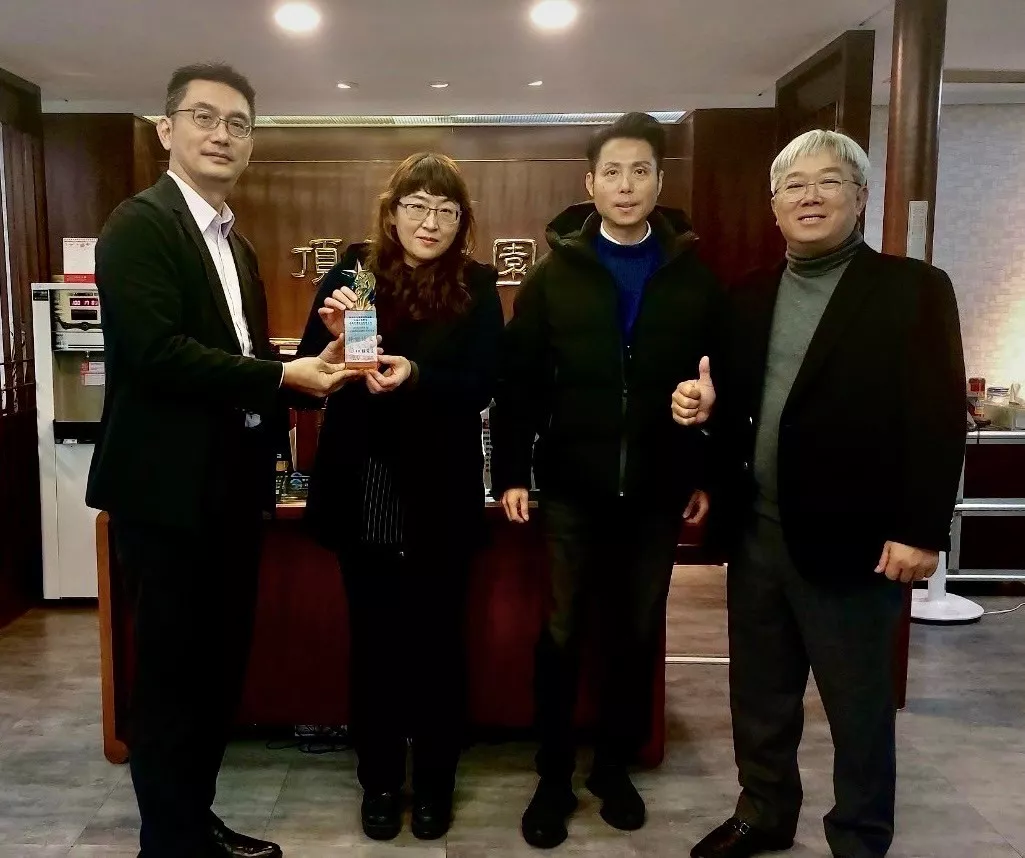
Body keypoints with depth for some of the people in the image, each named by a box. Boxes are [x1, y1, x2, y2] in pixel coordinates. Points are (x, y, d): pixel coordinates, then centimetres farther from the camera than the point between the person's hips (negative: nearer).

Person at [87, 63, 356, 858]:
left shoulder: (235, 242, 16)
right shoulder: (140, 223, -11)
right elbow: (157, 351, -22)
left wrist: (307, 367, 0)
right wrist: (282, 377, -18)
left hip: (230, 488, 9)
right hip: (169, 491, -9)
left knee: (219, 668, 17)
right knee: (171, 675, 4)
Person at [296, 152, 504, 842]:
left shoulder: (478, 287, -1)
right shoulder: (352, 272, 1)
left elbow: (482, 385, -10)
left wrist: (416, 377, -27)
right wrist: (334, 335, -22)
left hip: (441, 497, 0)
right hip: (363, 493, 1)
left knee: (437, 638, 10)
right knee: (374, 638, 11)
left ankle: (435, 783, 29)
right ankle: (380, 781, 29)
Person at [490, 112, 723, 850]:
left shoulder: (695, 278, 4)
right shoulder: (553, 276, 1)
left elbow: (723, 377, 5)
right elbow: (519, 382, -1)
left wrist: (708, 475, -2)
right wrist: (510, 472, -5)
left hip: (658, 490, 1)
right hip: (572, 488, -1)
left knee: (638, 635, 12)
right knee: (563, 635, 7)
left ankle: (615, 767, 31)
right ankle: (554, 778, 23)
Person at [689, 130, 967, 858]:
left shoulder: (913, 289, -5)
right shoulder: (752, 297, 10)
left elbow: (939, 419, -10)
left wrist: (921, 530, -15)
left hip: (850, 539, -5)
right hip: (757, 533, 5)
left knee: (860, 709, 11)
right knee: (759, 695, 18)